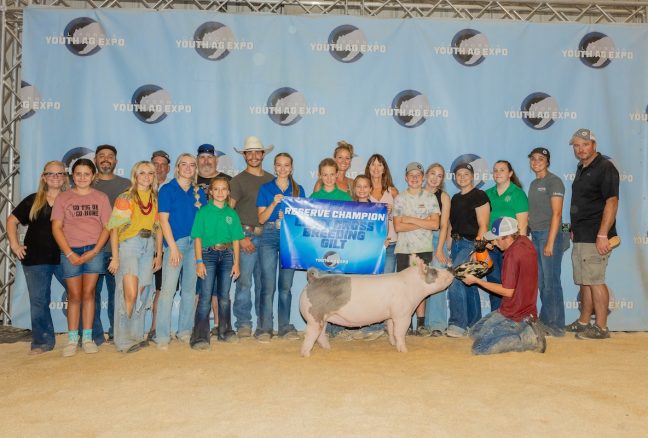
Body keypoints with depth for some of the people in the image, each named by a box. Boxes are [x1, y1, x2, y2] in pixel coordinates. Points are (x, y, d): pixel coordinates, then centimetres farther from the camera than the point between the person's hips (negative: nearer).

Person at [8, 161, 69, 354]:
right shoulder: (33, 201, 6)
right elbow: (12, 220, 13)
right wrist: (14, 244, 2)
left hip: (64, 257, -1)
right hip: (36, 259, 1)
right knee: (39, 301, 7)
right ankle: (43, 342, 19)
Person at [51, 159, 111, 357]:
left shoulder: (101, 197, 7)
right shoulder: (63, 198, 6)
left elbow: (107, 227, 3)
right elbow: (56, 227, 1)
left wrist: (94, 251, -8)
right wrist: (70, 254, -8)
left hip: (94, 251, 0)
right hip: (70, 252, 0)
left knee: (88, 293, -1)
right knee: (74, 295, 1)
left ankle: (87, 337, 7)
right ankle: (72, 339, 8)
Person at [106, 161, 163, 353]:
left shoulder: (155, 199, 12)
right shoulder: (125, 198, -3)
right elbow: (114, 228, -7)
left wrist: (159, 254, 11)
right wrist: (115, 257, -13)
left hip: (148, 247, 5)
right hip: (128, 245, -5)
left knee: (142, 293, 7)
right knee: (130, 294, -12)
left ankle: (136, 336, 19)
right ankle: (123, 339, 0)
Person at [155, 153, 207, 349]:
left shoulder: (198, 192, 13)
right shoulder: (167, 190, 0)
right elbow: (163, 219, -6)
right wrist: (173, 246, -12)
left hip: (195, 243, 5)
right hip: (175, 243, -4)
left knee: (190, 289, 8)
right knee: (168, 289, -8)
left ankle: (185, 331, 18)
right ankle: (162, 336, -2)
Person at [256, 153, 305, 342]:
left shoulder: (298, 190, 12)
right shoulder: (266, 188, 7)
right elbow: (261, 218, 1)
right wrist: (274, 203, -14)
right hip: (269, 236, -1)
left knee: (286, 285, 4)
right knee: (268, 285, -5)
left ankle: (285, 326, 12)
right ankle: (265, 328, 2)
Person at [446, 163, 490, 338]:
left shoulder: (479, 196, -7)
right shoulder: (455, 198, 16)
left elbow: (483, 226, -13)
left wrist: (477, 249, -21)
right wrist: (449, 246, 13)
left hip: (471, 243, -8)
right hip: (456, 244, 8)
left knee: (454, 280, -19)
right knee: (468, 284, 13)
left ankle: (458, 324, -15)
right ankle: (474, 323, 22)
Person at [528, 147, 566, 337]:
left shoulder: (553, 181, -6)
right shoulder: (534, 184, 16)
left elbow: (557, 213, -12)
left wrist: (550, 242, -17)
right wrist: (531, 235, 9)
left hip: (549, 234, -7)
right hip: (535, 235, 7)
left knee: (551, 281, -4)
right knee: (540, 282, 10)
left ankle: (556, 325, 4)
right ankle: (545, 321, 19)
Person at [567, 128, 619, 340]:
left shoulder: (605, 167, -10)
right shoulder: (582, 169, 17)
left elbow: (612, 202, -17)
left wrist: (602, 235, -22)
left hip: (595, 237, -9)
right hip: (581, 237, 9)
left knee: (595, 281, -7)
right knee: (584, 281, 14)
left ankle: (601, 327, 1)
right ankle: (583, 322, 23)